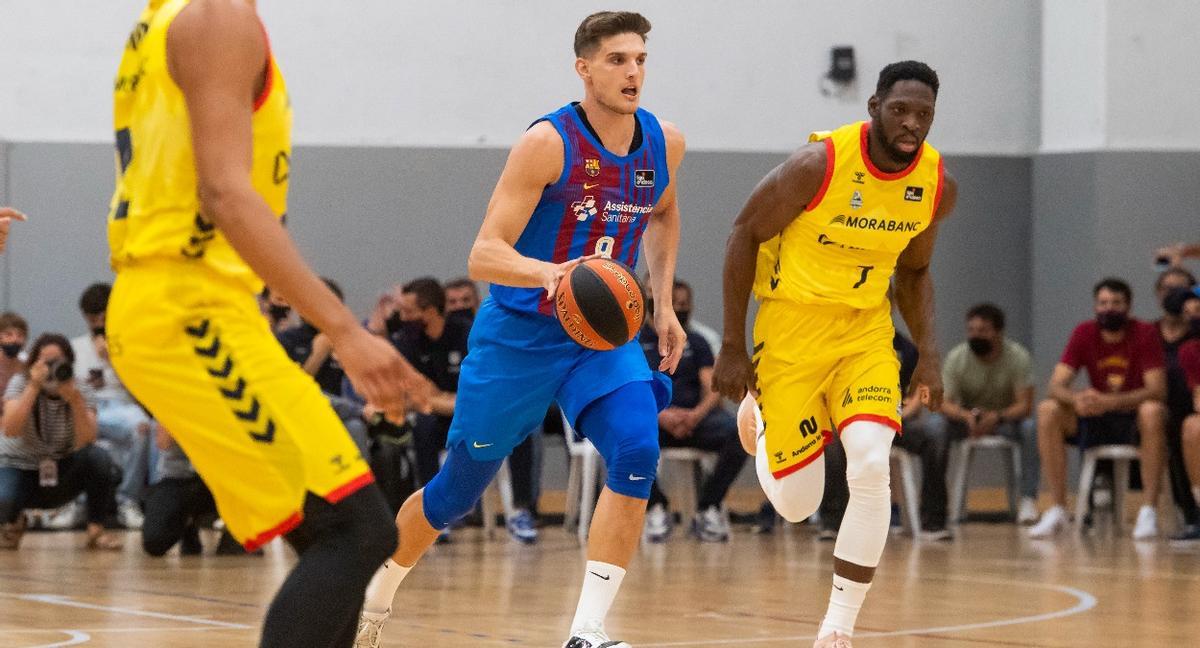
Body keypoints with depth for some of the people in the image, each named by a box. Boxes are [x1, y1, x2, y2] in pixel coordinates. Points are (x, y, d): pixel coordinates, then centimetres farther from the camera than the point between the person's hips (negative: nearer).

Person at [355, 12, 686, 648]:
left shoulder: (663, 144, -2)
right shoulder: (548, 143, -19)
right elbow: (483, 256, -24)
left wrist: (663, 302, 14)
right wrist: (549, 272, -43)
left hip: (603, 333, 4)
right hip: (518, 333, -4)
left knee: (636, 452, -23)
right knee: (457, 489, 8)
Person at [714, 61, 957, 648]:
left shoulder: (938, 187, -6)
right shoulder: (819, 164, -21)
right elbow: (745, 234, -10)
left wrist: (928, 354, 1)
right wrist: (733, 347, -10)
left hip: (866, 329, 3)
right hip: (794, 322, -3)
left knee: (871, 469, -21)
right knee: (796, 505, -1)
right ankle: (759, 421, 36)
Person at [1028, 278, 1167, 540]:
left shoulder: (1145, 334, -12)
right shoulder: (1084, 334, -3)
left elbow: (1157, 390, -22)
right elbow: (1056, 386, -9)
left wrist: (1110, 402, -36)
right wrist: (1076, 399, -34)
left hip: (1135, 422, -4)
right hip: (1097, 422, 4)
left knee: (1152, 411, -37)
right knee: (1048, 410, -20)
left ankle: (1149, 512, -34)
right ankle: (1057, 510, -20)